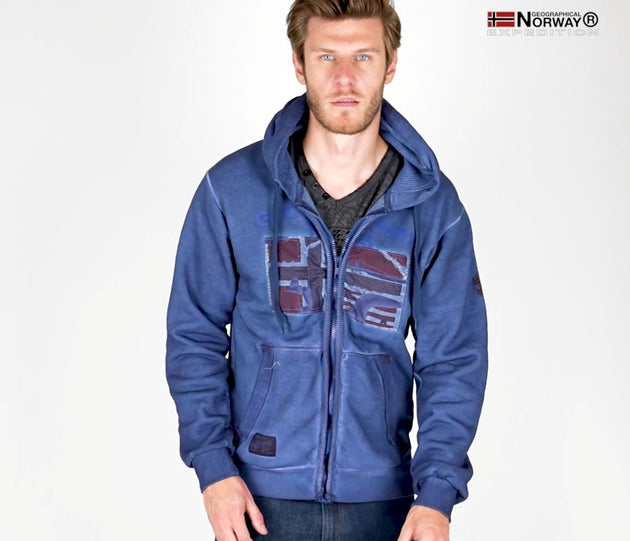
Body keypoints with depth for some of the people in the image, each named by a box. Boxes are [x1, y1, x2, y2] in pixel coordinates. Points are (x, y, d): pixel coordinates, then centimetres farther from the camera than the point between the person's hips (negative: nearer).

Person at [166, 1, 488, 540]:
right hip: (260, 495, 0)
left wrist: (436, 494, -12)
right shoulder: (233, 188, -6)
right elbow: (194, 337, 0)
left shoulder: (432, 204, -4)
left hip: (381, 496, 1)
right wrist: (214, 465, -8)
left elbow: (453, 359, -3)